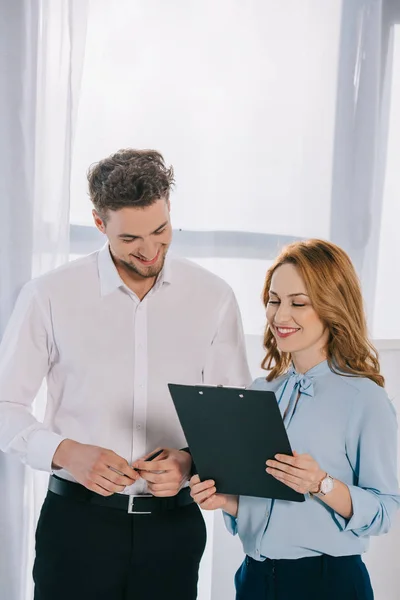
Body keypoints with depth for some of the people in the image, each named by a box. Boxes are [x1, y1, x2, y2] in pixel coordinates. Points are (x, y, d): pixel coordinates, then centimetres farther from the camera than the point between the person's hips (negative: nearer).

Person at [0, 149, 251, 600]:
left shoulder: (213, 298, 0)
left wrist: (193, 459, -13)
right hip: (77, 517, -1)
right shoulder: (49, 296, -5)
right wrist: (64, 452, -17)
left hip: (174, 523, 2)